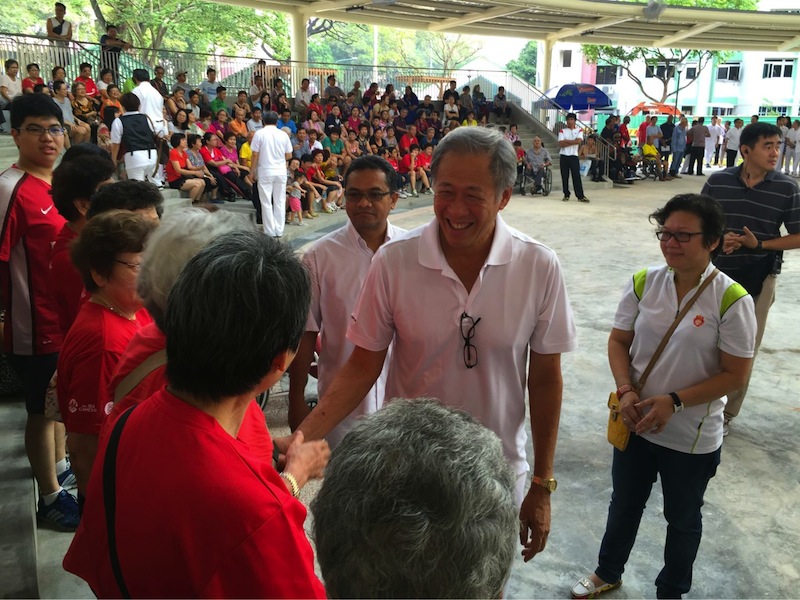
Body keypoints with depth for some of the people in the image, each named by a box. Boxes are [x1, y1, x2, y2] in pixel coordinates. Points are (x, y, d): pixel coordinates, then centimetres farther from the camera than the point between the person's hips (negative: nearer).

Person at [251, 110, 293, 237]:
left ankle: (270, 231, 5)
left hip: (265, 171, -2)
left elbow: (255, 155, -6)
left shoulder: (259, 133, -5)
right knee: (280, 201, 9)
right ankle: (279, 230, 12)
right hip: (281, 171, 3)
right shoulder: (283, 134, 2)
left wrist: (253, 171, 5)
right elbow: (289, 155, 5)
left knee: (266, 202, 4)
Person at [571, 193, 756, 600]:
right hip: (635, 424, 3)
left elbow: (735, 375, -15)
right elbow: (618, 341, 0)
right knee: (624, 504, 24)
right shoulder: (644, 283, -8)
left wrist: (674, 401, -22)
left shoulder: (732, 300, -18)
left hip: (693, 438, -3)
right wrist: (626, 391, -15)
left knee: (682, 519, 20)